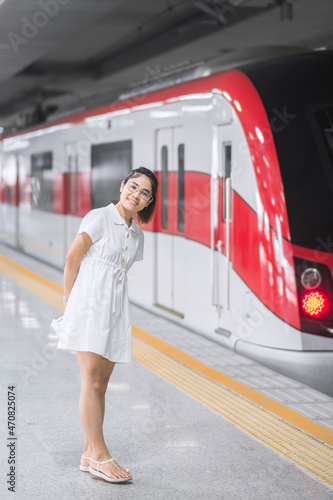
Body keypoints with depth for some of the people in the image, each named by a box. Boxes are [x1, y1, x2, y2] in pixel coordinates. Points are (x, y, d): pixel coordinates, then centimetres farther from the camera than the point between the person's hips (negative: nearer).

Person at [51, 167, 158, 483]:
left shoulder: (136, 235, 15)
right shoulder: (100, 218, -5)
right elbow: (72, 258, -4)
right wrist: (70, 302, 2)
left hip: (116, 309, 7)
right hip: (90, 304, -7)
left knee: (101, 384, 7)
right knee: (92, 381, -9)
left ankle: (90, 455, 11)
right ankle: (99, 455, -8)